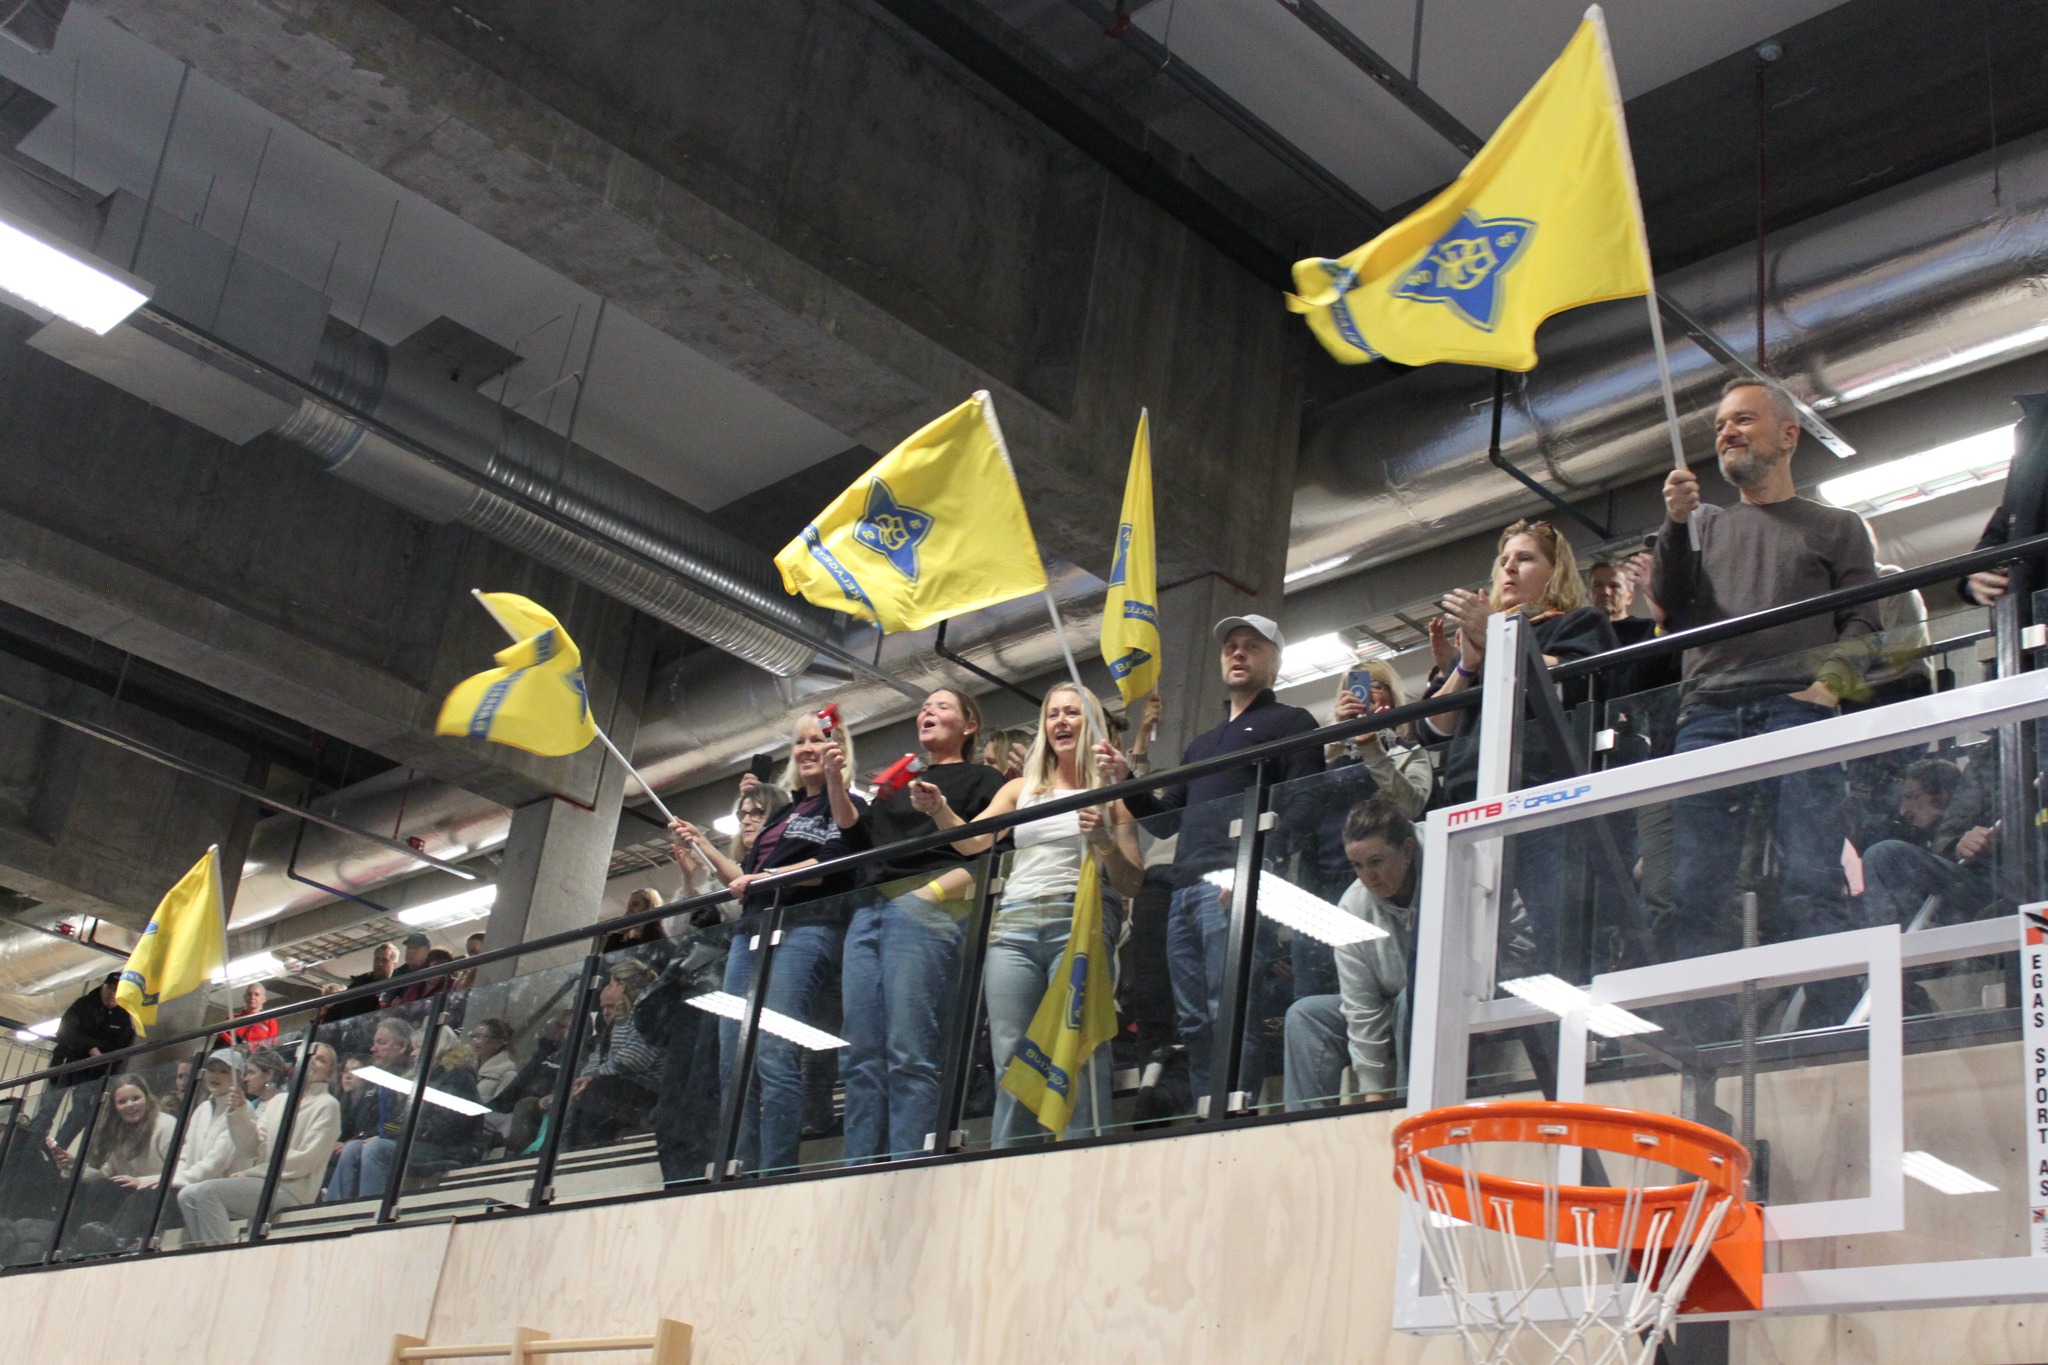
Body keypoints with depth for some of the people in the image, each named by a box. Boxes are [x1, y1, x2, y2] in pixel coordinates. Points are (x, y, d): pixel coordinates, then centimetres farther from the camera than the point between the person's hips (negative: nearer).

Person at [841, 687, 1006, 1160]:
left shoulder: (981, 779, 15)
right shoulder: (896, 785, 32)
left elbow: (984, 851, 1)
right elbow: (857, 836, 19)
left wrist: (940, 811, -13)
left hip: (925, 909, -6)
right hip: (869, 912, 7)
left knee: (909, 1055, -17)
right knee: (862, 1059, -3)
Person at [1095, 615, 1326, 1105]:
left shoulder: (1289, 723, 10)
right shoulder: (1202, 744, 33)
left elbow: (1299, 808, -5)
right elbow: (1164, 817, 30)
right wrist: (1124, 780, 12)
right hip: (1185, 892, 8)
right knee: (1195, 1026, 2)